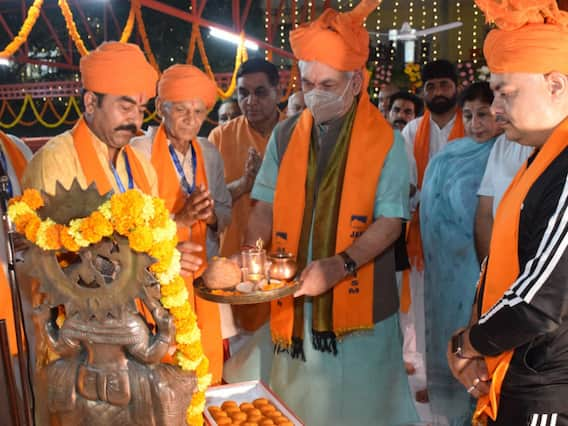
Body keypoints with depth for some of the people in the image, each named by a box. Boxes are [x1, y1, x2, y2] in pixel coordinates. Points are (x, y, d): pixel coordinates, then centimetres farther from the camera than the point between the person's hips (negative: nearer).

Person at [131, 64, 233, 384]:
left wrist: (211, 215, -7)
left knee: (209, 375, 8)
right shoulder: (139, 151, -8)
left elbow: (226, 213, 15)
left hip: (203, 277, 5)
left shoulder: (210, 153, 9)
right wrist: (180, 218, -22)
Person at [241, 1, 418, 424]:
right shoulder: (285, 135, 5)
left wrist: (341, 265, -25)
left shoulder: (386, 141, -6)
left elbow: (389, 222, -11)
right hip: (294, 302, 4)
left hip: (359, 303, -3)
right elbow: (266, 208, 7)